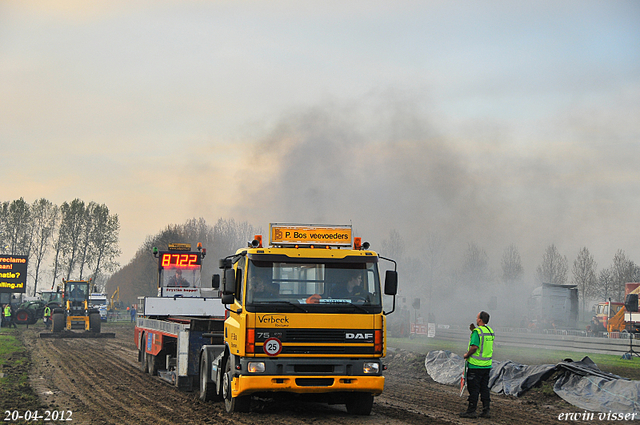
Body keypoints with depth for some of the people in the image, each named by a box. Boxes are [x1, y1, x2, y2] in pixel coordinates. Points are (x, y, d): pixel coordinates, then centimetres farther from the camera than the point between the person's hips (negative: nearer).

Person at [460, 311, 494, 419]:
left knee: (473, 388, -1)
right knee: (484, 388, 12)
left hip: (476, 365, -8)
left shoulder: (477, 331, -16)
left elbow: (474, 347, -24)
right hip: (487, 365, 8)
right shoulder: (490, 331, 10)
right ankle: (486, 411, 11)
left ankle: (471, 411, 2)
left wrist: (467, 355, -8)